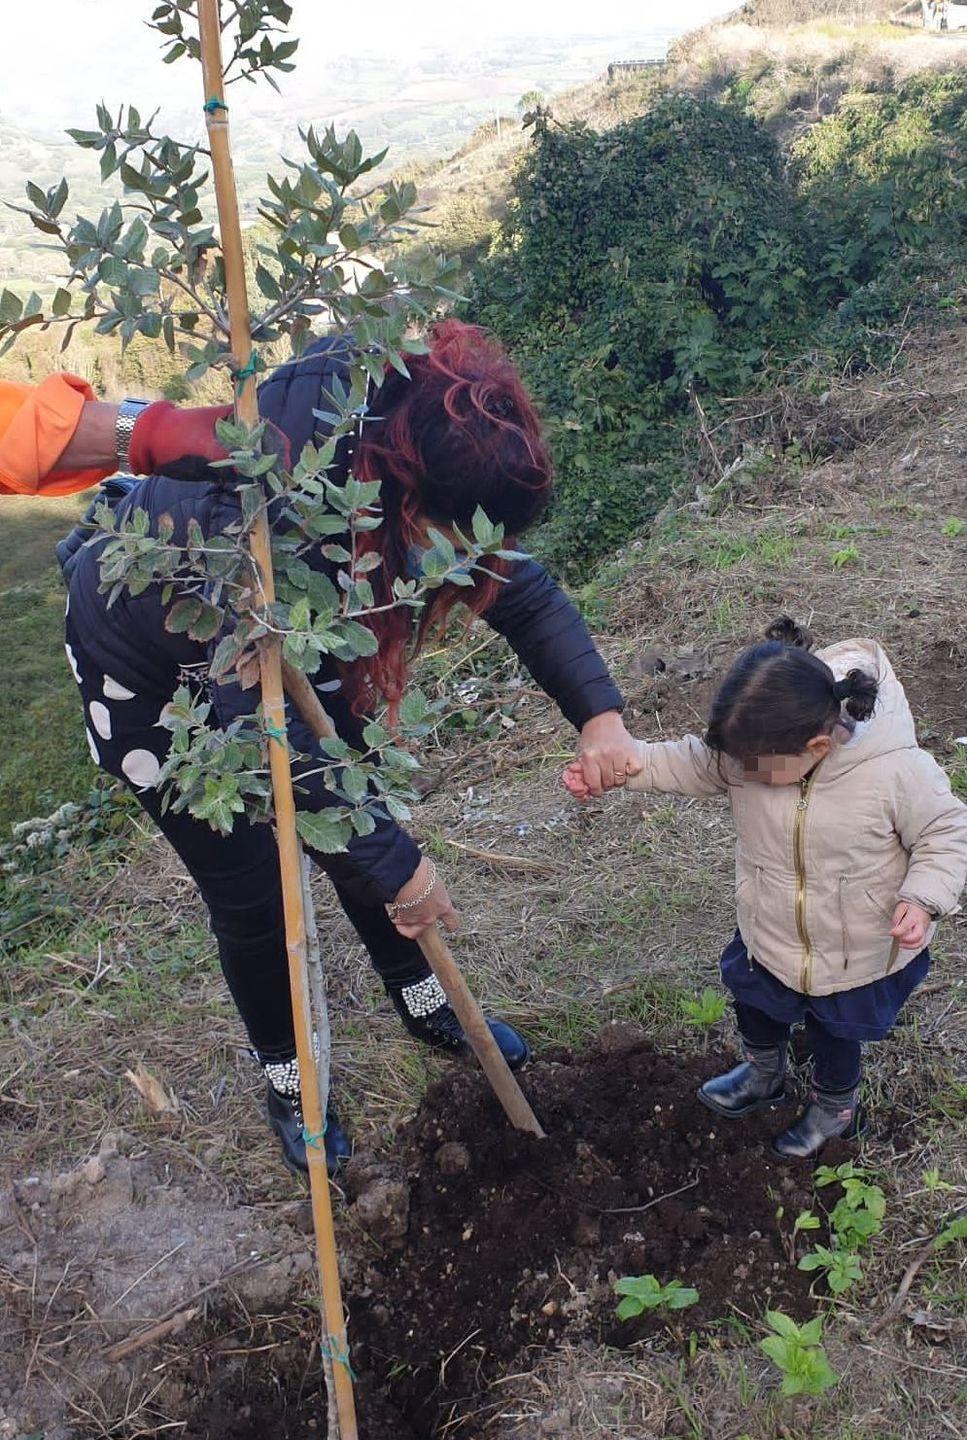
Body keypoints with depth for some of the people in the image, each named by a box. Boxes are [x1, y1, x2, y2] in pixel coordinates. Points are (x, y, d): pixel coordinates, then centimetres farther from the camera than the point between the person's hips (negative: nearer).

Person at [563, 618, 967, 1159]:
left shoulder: (898, 770, -33)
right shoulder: (755, 746, -23)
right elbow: (695, 763, -8)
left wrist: (922, 899, -31)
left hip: (858, 955, -4)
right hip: (768, 936, 4)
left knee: (834, 1031, 23)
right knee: (755, 1001, 28)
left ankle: (837, 1107, 58)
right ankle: (764, 1075, 63)